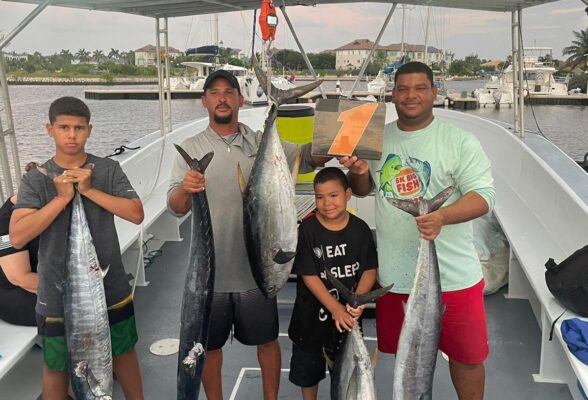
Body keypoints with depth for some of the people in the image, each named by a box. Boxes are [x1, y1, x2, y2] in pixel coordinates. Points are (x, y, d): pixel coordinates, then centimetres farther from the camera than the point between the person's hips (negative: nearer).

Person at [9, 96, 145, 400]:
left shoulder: (108, 170, -5)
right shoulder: (35, 180, -7)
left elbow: (136, 214, -14)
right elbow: (17, 237, -17)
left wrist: (90, 190, -20)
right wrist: (61, 197, -22)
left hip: (110, 287, 1)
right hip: (58, 295, -1)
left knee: (123, 352, 20)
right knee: (56, 366, 17)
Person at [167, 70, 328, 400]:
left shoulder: (262, 143, 2)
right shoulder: (191, 148, -1)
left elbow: (308, 157, -10)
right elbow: (175, 208, -9)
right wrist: (184, 189, -32)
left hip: (256, 266, 1)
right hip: (210, 269, 0)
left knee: (267, 340, 16)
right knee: (210, 345, 15)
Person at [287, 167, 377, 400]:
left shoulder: (360, 229, -7)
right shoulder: (307, 229, -14)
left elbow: (369, 270, -5)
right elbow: (309, 276, -16)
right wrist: (335, 308, -24)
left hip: (348, 315, 1)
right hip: (312, 314, -1)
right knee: (308, 367, 18)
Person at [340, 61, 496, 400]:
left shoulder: (460, 141, -7)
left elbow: (484, 194, -13)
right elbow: (362, 189, 16)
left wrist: (442, 216, -32)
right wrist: (357, 173, -8)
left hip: (452, 276, -3)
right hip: (394, 273, 4)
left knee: (467, 356, 10)